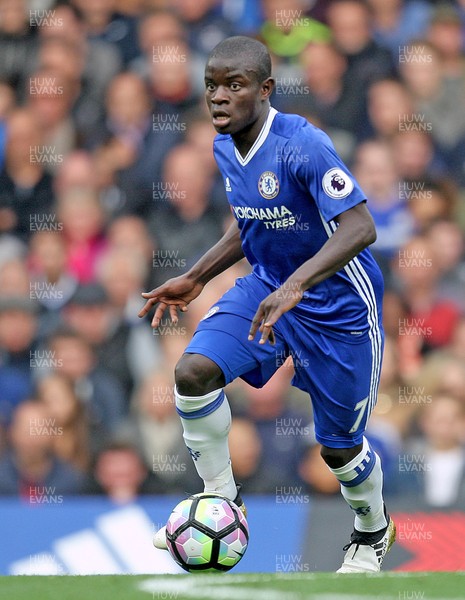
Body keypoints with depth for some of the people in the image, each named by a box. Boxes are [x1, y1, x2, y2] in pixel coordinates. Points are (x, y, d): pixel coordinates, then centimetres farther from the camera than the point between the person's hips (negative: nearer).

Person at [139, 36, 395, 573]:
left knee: (338, 448, 5)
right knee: (193, 372, -17)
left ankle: (373, 532, 38)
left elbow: (360, 227, -37)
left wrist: (295, 287, -48)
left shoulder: (302, 145, -28)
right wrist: (194, 279, 13)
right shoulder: (224, 149, -2)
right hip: (267, 287, 6)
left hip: (337, 303, -6)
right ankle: (222, 501, 2)